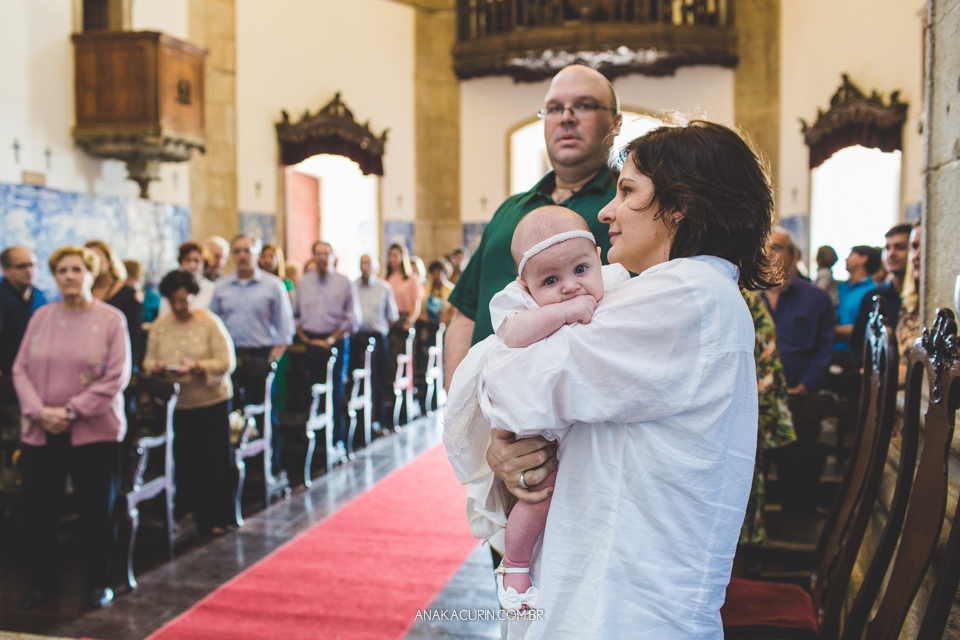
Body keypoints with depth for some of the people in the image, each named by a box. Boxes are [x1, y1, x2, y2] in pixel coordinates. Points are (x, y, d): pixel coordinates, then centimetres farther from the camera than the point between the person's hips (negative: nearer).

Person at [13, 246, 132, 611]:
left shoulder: (111, 320, -3)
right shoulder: (41, 317, 7)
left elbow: (116, 377, -9)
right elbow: (21, 369, 5)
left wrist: (71, 411, -14)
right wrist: (40, 411, -10)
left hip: (94, 432, -3)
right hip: (40, 432, 3)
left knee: (96, 513, 5)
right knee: (38, 512, 8)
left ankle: (98, 583, 21)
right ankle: (42, 582, 26)